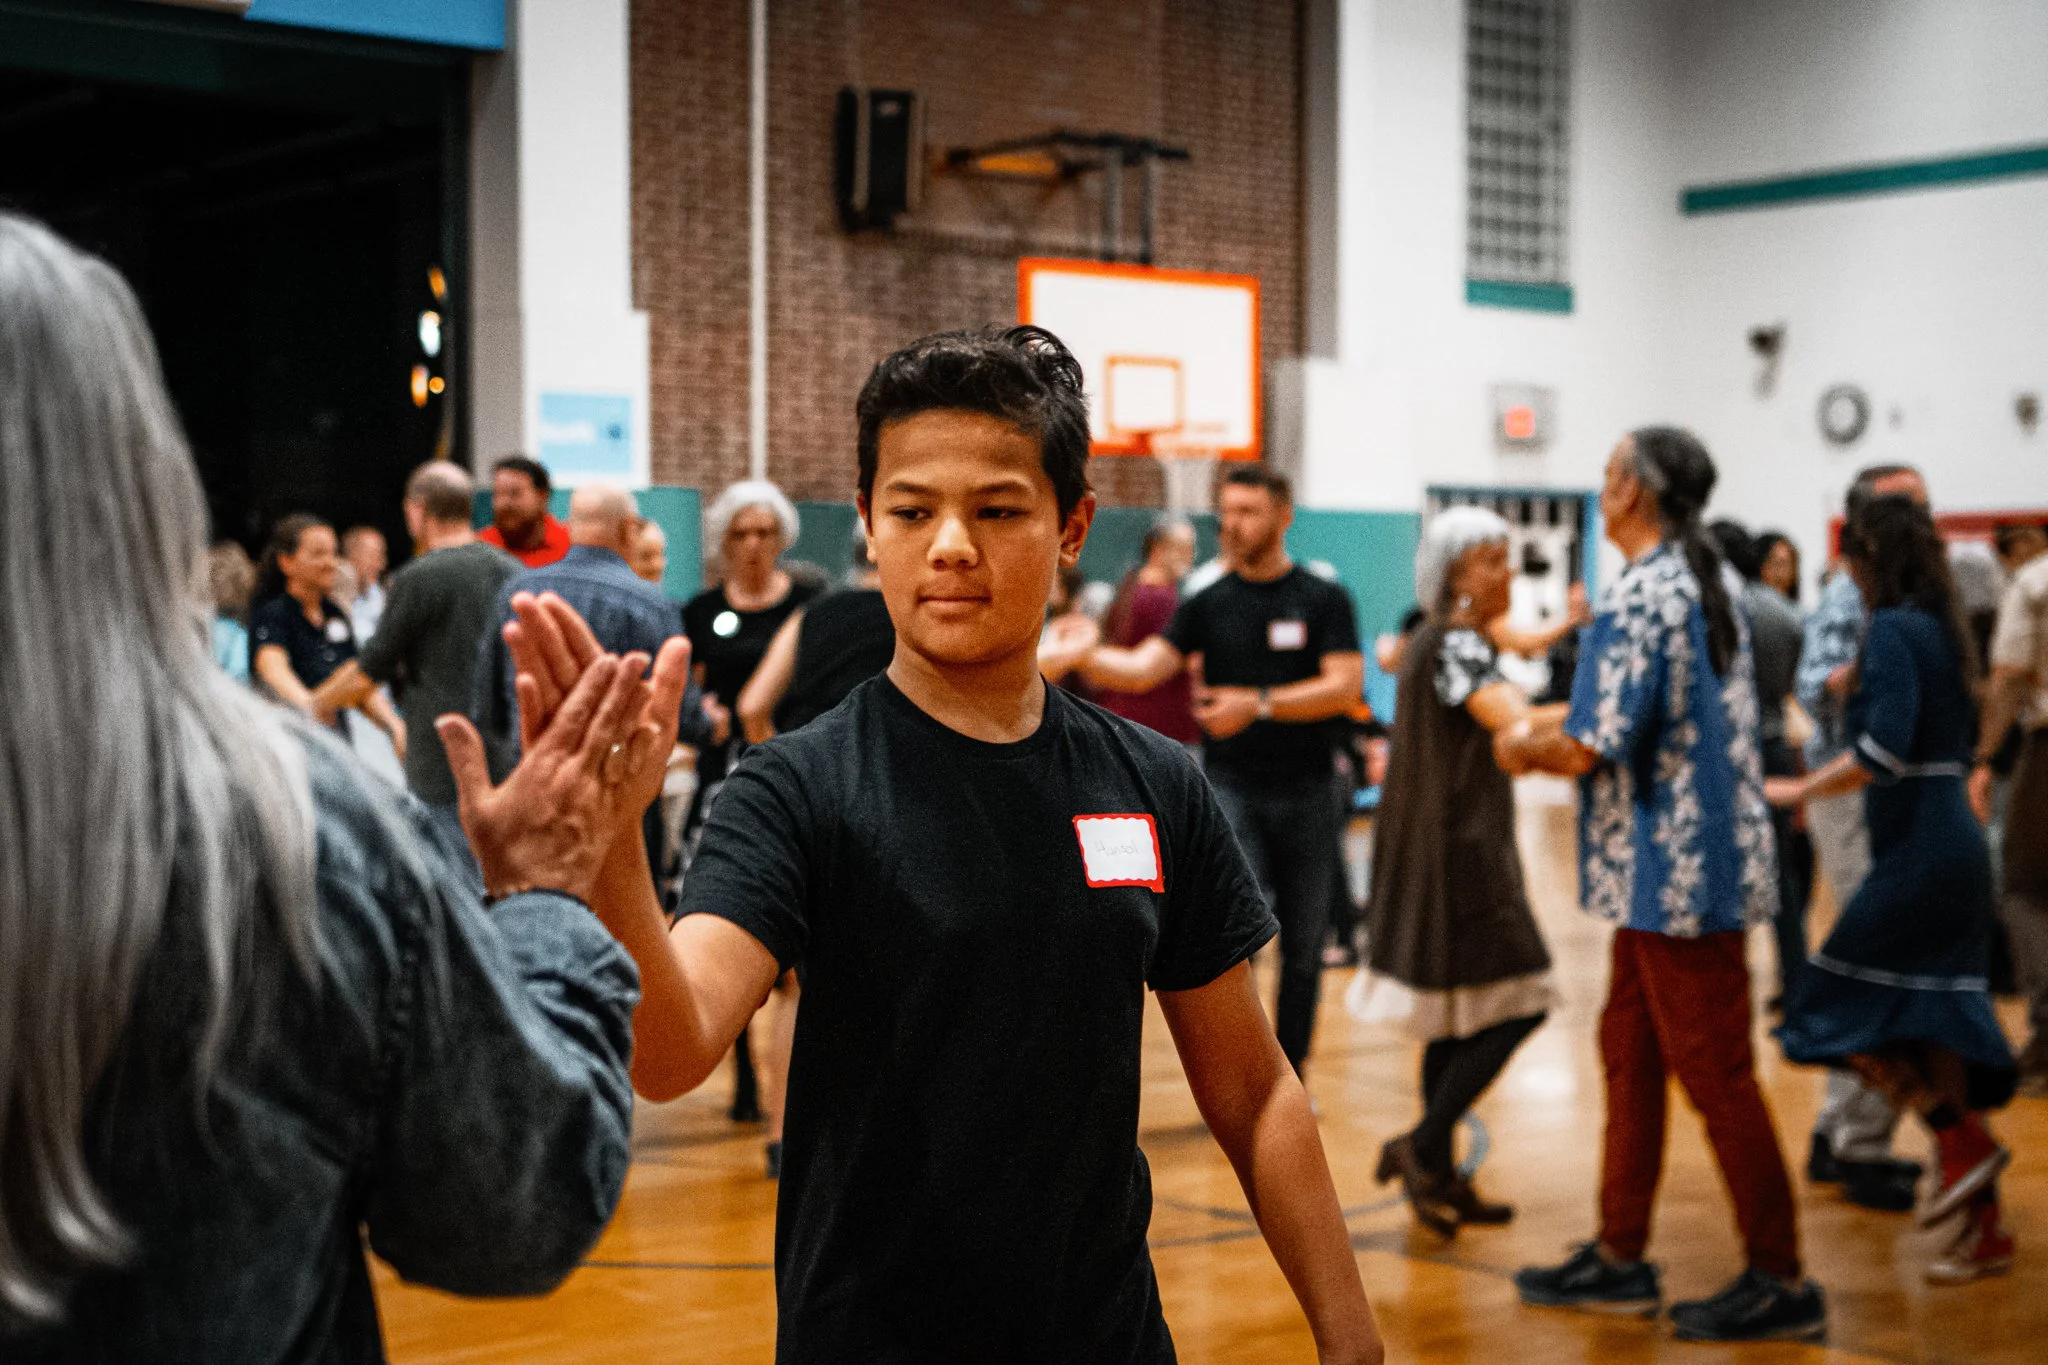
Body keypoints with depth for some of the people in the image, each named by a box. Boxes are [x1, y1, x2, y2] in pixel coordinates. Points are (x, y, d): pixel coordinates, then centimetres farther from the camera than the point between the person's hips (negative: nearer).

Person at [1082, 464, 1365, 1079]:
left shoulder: (1323, 601, -1)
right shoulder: (1208, 605, 3)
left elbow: (1344, 686, -11)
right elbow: (1142, 668, -8)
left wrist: (1258, 704, -22)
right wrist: (1084, 656, -27)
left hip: (1307, 795, 0)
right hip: (1232, 791, 0)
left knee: (1303, 946, 8)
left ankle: (1290, 1074, 23)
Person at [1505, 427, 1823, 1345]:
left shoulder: (1637, 599, -18)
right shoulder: (1706, 588, 13)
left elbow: (1594, 749, -22)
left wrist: (1530, 748, -2)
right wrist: (1559, 734, 17)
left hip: (1674, 873, -10)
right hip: (1678, 866, 10)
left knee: (1715, 1075, -2)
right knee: (1629, 1050, 15)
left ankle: (1781, 1281, 6)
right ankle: (1618, 1257, 23)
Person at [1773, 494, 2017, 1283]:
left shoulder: (1892, 630, -12)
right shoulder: (1942, 630, 14)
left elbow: (1884, 749, -24)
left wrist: (1802, 790, -16)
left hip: (1918, 854, -9)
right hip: (1956, 846, 9)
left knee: (1847, 1013, -1)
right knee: (1939, 1031, 9)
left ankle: (1965, 1143, -4)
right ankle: (1985, 1227, 10)